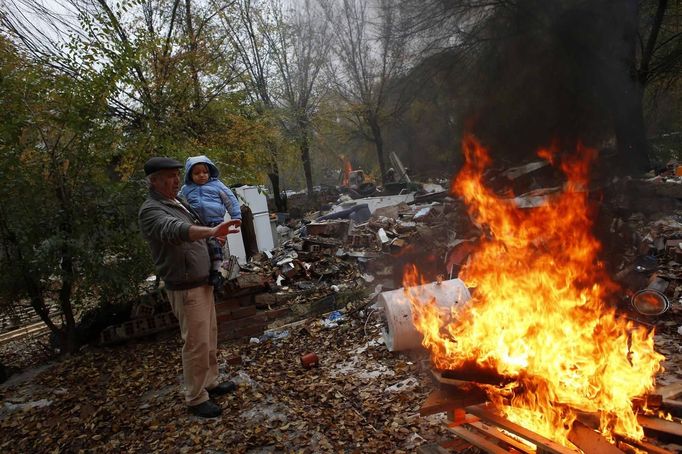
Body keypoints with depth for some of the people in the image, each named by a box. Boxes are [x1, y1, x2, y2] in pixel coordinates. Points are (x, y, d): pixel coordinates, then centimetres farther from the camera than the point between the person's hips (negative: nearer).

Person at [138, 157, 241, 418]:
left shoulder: (179, 203, 12)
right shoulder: (151, 211, -18)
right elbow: (176, 230, -40)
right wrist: (213, 231, -54)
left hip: (203, 281, 9)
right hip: (185, 288, -9)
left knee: (209, 337, 17)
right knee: (196, 343, -3)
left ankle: (210, 382, 32)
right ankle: (196, 399, 11)